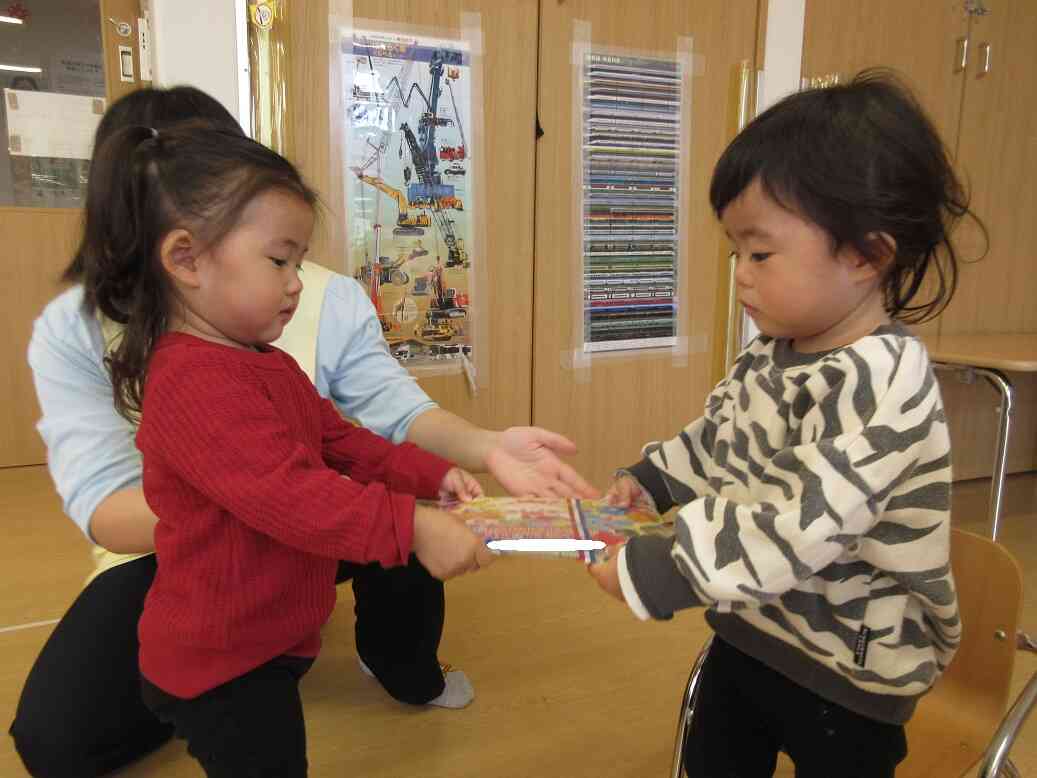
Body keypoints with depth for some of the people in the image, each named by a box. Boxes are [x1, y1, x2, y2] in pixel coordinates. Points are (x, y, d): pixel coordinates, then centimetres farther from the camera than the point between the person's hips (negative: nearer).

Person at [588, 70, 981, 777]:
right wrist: (650, 479, -1)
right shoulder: (776, 351, -3)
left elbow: (800, 526, -35)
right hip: (748, 633, 8)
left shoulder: (885, 383, -29)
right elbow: (719, 439, 12)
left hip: (846, 675, -7)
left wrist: (650, 573, -33)